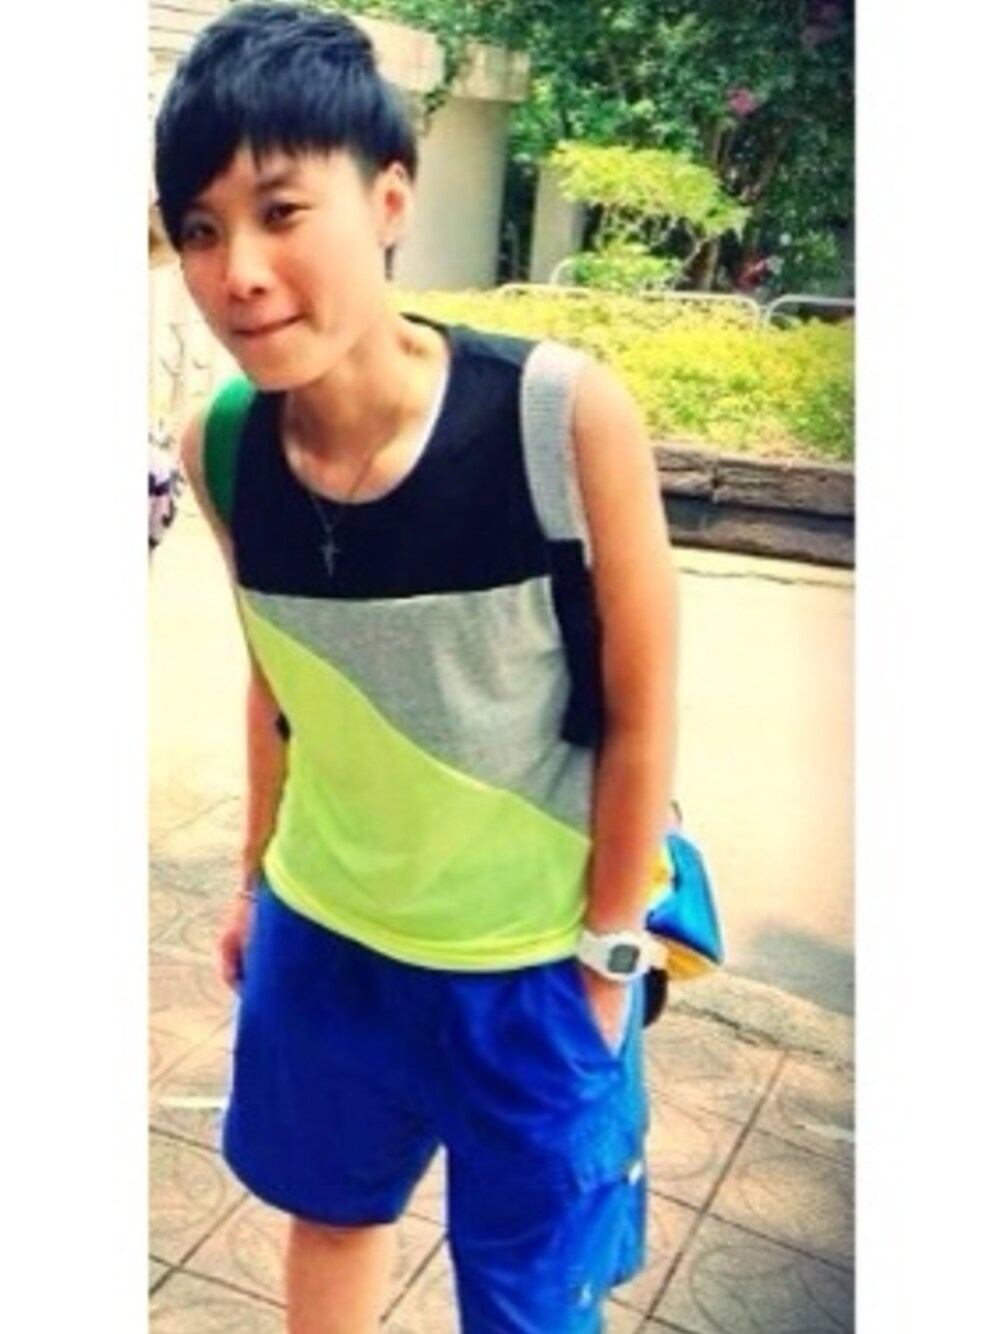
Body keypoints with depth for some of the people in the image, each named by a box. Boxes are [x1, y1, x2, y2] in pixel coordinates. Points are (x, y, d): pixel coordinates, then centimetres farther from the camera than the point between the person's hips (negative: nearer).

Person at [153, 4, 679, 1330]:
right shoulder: (220, 449, -15)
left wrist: (605, 956, -8)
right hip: (322, 931, 4)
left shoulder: (568, 420, -27)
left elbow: (642, 714, -15)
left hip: (533, 955, -3)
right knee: (328, 1208, 27)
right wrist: (255, 876, 13)